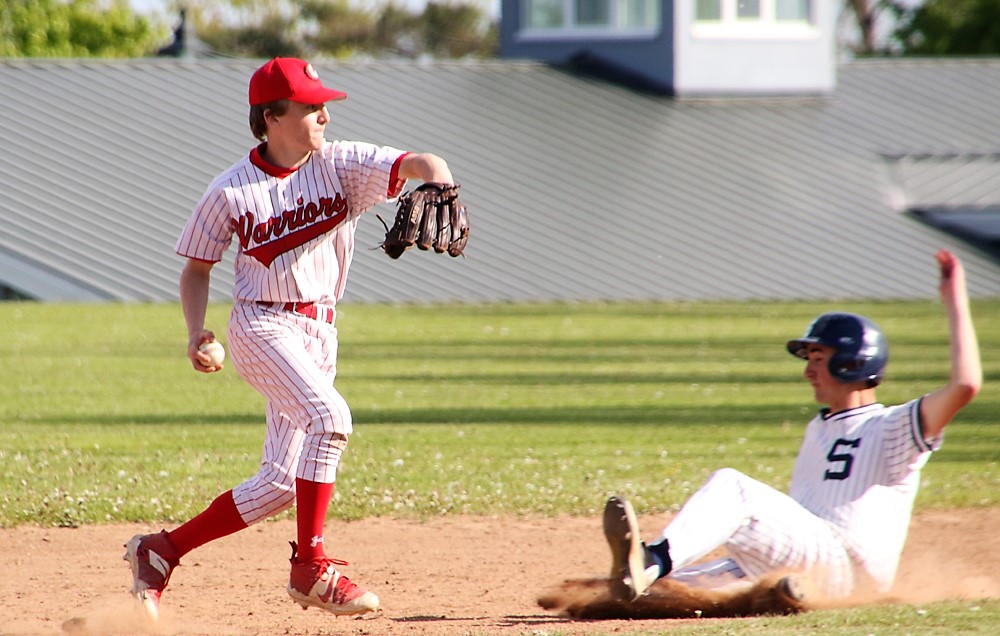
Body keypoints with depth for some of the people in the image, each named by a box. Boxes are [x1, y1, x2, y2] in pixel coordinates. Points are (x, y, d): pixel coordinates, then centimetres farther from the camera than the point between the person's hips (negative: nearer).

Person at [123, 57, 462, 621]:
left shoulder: (340, 165, 0)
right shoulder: (231, 191, -4)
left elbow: (421, 165, -11)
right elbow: (197, 267, 6)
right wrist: (197, 333, -10)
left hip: (320, 334, 5)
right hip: (261, 324, -5)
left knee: (282, 484, 5)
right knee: (329, 415, -30)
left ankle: (161, 551, 19)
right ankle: (311, 568, -23)